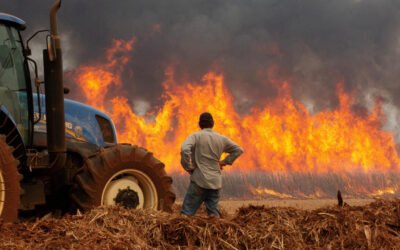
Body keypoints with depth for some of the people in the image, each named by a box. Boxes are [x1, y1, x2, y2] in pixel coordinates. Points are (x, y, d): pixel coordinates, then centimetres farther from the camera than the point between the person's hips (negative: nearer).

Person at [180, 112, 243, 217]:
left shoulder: (196, 136, -3)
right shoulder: (221, 139, 11)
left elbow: (185, 150, -20)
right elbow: (238, 150, 19)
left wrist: (188, 167, -9)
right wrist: (225, 162, 17)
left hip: (199, 181, -4)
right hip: (215, 182, 4)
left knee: (187, 213, -4)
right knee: (213, 214, 10)